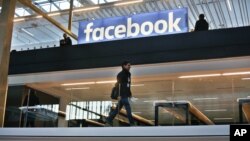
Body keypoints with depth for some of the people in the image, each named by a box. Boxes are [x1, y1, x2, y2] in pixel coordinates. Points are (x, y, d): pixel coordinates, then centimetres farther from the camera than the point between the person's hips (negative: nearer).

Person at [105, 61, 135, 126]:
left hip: (126, 95, 9)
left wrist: (130, 94, 19)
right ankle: (132, 123, 0)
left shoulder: (128, 74, 16)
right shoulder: (121, 74, -11)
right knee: (128, 109, -7)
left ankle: (108, 121, 16)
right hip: (122, 95, -9)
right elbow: (119, 85, -16)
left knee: (118, 109, 11)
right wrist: (119, 95, -22)